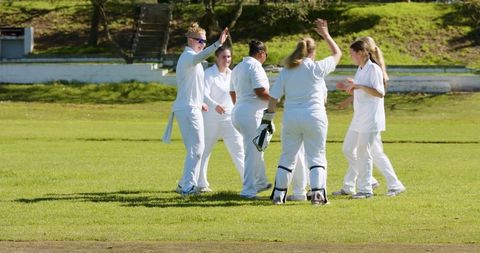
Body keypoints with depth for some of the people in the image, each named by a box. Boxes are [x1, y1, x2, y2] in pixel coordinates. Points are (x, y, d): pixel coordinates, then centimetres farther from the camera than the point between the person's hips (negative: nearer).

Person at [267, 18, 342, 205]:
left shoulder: (286, 71, 5)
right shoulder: (317, 68, -3)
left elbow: (274, 97, 4)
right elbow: (337, 54, 12)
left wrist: (268, 119, 10)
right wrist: (325, 34, 22)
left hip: (291, 118, 3)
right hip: (314, 117, -3)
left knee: (287, 157, 13)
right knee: (316, 157, 4)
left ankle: (279, 194, 12)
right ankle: (317, 193, -10)